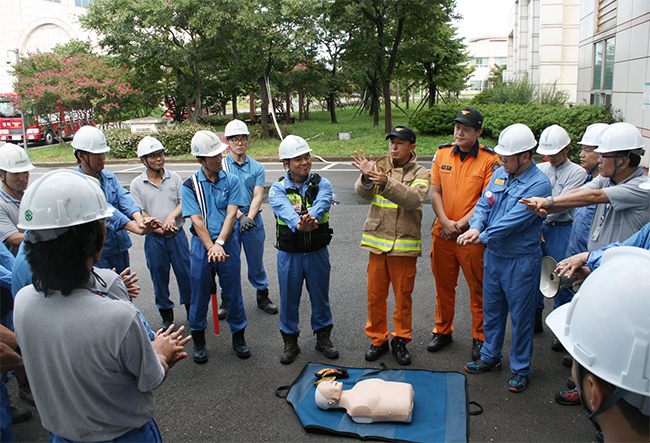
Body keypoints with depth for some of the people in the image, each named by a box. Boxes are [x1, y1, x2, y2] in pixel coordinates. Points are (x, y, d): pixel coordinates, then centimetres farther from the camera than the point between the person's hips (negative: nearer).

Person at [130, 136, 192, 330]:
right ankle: (166, 316, 26)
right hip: (154, 239, 0)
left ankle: (191, 309, 26)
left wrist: (172, 216, -19)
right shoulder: (137, 184, -1)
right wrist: (157, 227, -16)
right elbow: (139, 213, -5)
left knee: (186, 274, 6)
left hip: (177, 235, 1)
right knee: (159, 278, 10)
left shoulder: (174, 177, 3)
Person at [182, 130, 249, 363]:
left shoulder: (231, 181, 1)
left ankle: (238, 336, 24)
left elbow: (231, 213, -7)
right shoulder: (190, 185, -2)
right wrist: (211, 247, -17)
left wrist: (220, 243, -18)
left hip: (228, 242, 1)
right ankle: (198, 341, 25)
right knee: (199, 293, 8)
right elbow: (197, 220, -8)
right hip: (201, 244, 0)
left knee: (233, 291, 7)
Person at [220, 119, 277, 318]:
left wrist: (249, 217, -18)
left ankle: (262, 296, 26)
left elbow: (258, 196, -4)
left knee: (256, 261, 10)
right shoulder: (221, 166, -1)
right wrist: (240, 216, -17)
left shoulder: (257, 167, 4)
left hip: (253, 221, 1)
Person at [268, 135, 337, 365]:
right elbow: (285, 211, -26)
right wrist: (298, 225, -49)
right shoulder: (278, 188, -5)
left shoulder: (321, 184, -2)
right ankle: (290, 343, 29)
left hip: (317, 253, 1)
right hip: (289, 254, -1)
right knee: (289, 299, 10)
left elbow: (321, 205, -24)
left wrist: (311, 218, -48)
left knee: (320, 296, 14)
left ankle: (323, 337, 35)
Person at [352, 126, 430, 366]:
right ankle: (377, 339, 27)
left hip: (405, 244, -2)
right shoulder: (379, 166, 5)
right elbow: (363, 192, -11)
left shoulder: (420, 173, -1)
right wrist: (367, 177, -34)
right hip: (376, 241, 2)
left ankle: (400, 339, 27)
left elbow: (413, 199, -21)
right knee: (375, 295, 10)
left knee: (403, 296, 8)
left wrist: (385, 182, -34)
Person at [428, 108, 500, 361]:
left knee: (478, 288, 6)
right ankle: (443, 331, 32)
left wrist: (461, 224, -15)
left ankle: (480, 338, 22)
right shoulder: (442, 154, 6)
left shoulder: (489, 160, -6)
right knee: (443, 285, 15)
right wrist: (445, 222, -9)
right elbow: (435, 192, 4)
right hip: (442, 233, 4)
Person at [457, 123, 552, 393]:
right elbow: (484, 204, 4)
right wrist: (476, 227, -16)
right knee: (491, 310, 18)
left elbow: (513, 221, -23)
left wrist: (483, 237, -17)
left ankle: (520, 369, 24)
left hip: (521, 261, -6)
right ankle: (490, 357, 36)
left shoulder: (539, 184, -17)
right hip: (493, 255, 7)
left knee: (521, 317, 7)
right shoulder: (500, 174, 4)